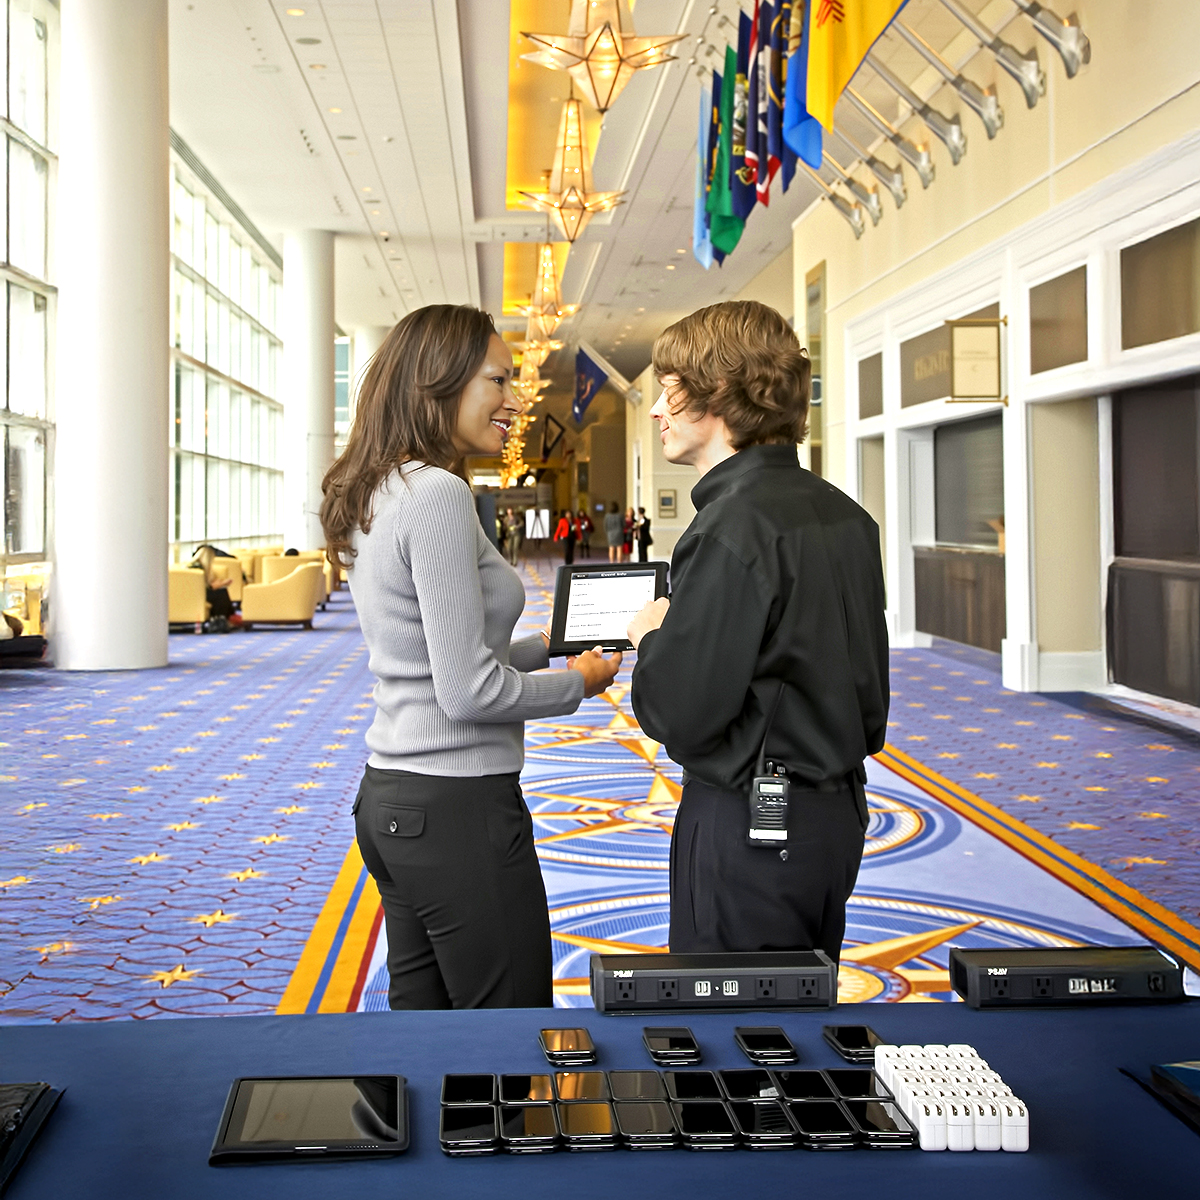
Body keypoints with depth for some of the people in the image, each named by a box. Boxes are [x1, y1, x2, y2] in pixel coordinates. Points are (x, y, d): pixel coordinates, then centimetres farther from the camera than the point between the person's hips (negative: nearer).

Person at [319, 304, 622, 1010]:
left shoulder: (377, 494, 12)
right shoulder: (439, 493, -18)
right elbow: (467, 689, -21)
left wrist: (549, 648, 17)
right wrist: (580, 683, -6)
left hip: (391, 798, 10)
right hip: (459, 808, -10)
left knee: (419, 1005, 17)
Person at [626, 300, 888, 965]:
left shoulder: (734, 524, -21)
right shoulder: (844, 515, 6)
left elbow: (680, 716, -21)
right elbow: (869, 693, 12)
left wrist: (650, 639, -2)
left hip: (749, 829, -9)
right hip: (835, 811, 9)